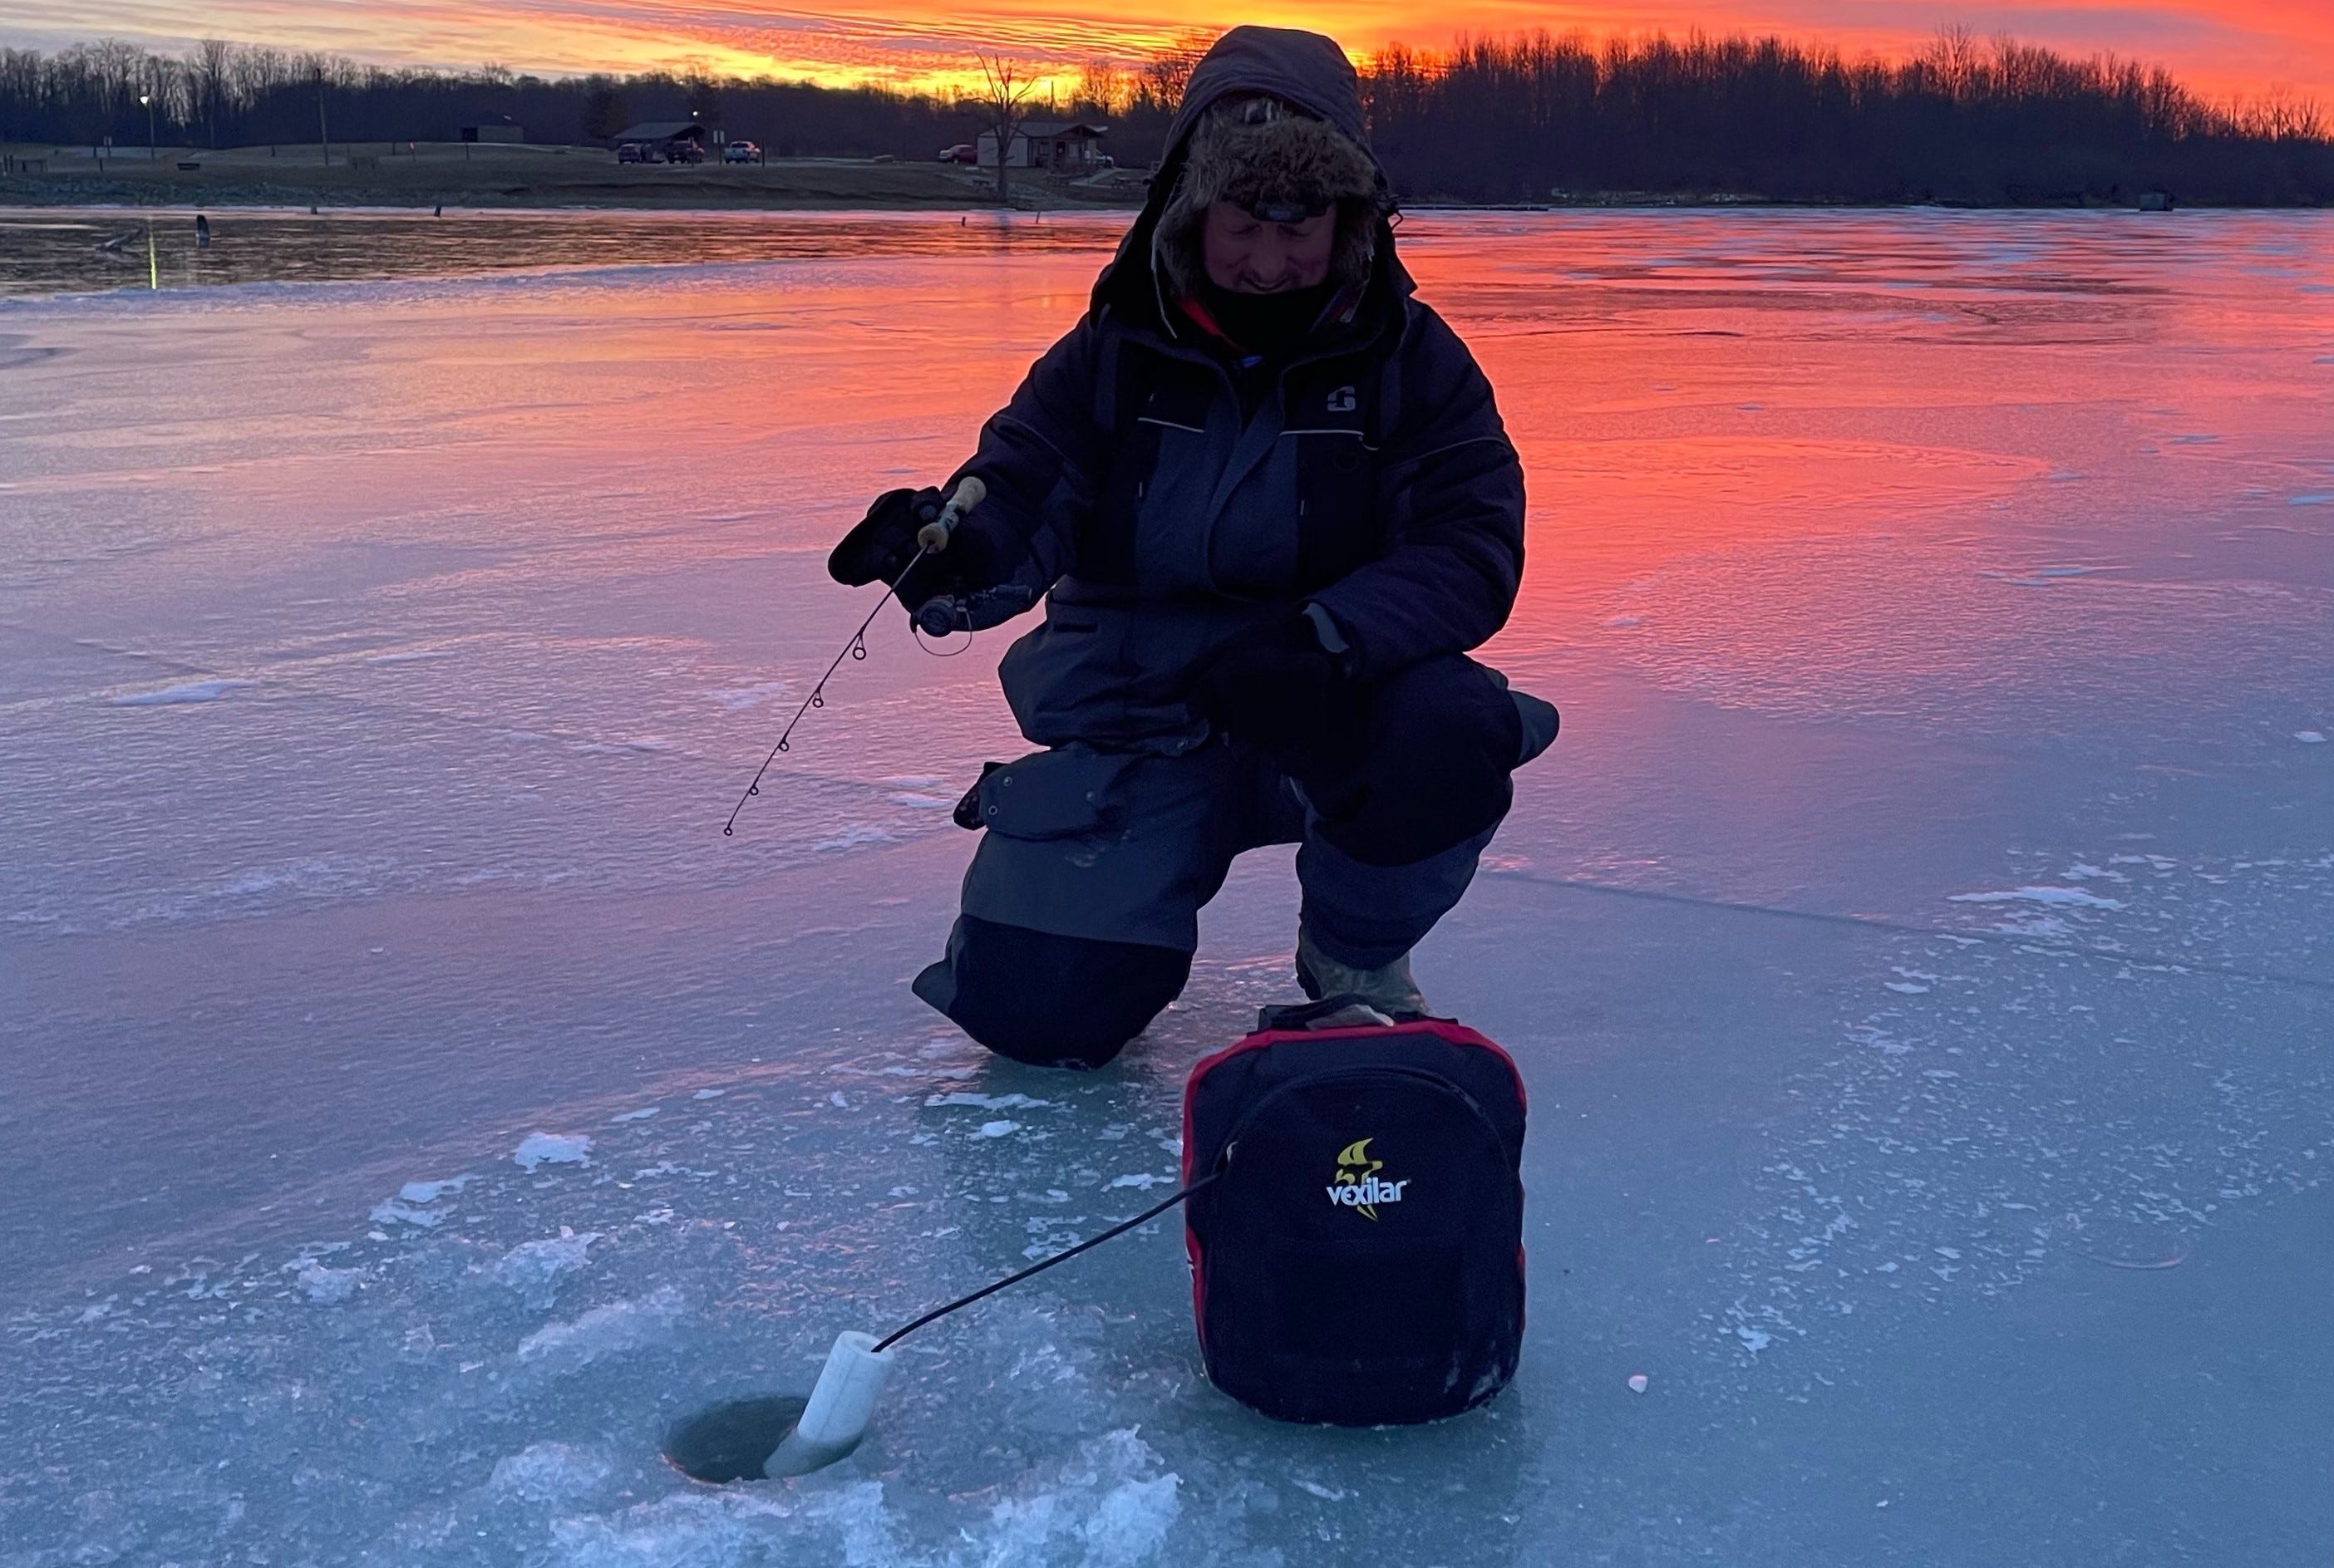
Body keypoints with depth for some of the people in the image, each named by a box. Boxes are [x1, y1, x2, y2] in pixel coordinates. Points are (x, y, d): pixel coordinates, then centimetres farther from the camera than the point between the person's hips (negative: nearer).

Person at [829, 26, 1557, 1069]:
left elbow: (1473, 549, -12)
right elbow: (1017, 496, -8)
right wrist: (957, 548, -34)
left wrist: (1327, 636, -30)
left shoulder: (1409, 358, -1)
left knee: (1456, 731, -34)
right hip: (1138, 724, 0)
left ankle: (1354, 957, -1)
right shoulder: (1114, 354, 1)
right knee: (1035, 1008, -15)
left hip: (1330, 716, 0)